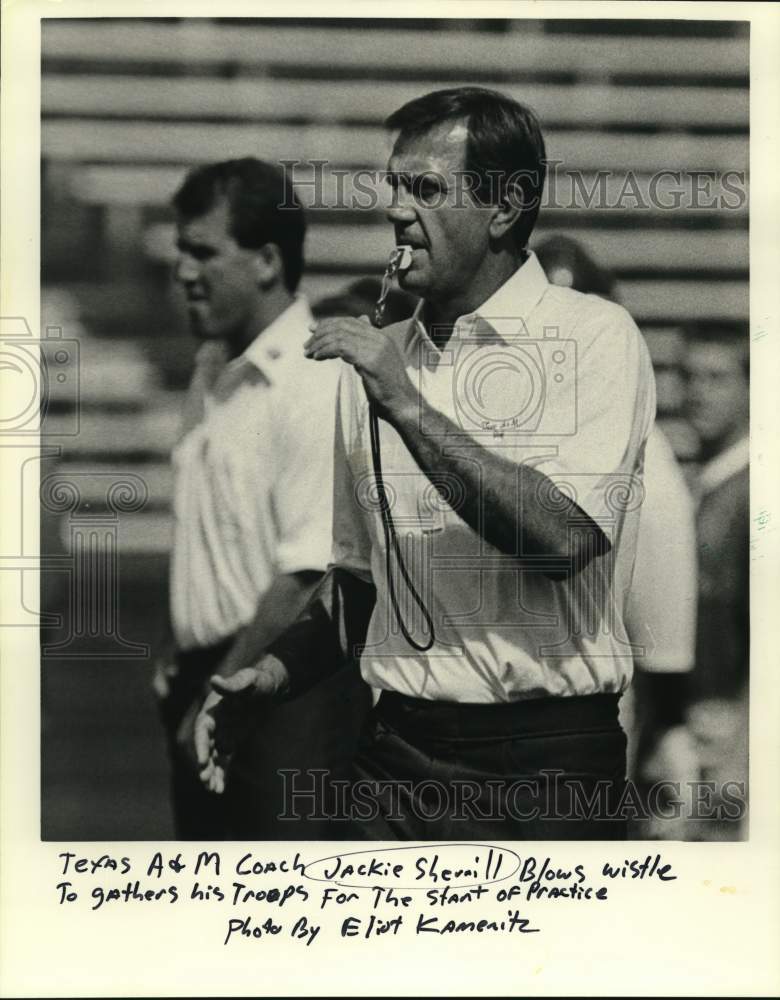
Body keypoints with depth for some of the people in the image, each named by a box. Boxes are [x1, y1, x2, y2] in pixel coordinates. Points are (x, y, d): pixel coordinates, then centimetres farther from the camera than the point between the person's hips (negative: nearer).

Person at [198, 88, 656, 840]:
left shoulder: (594, 338, -6)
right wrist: (276, 673, 2)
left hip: (550, 755, -4)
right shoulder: (375, 360, 11)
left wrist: (408, 407, -19)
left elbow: (567, 539, -19)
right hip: (401, 745, 5)